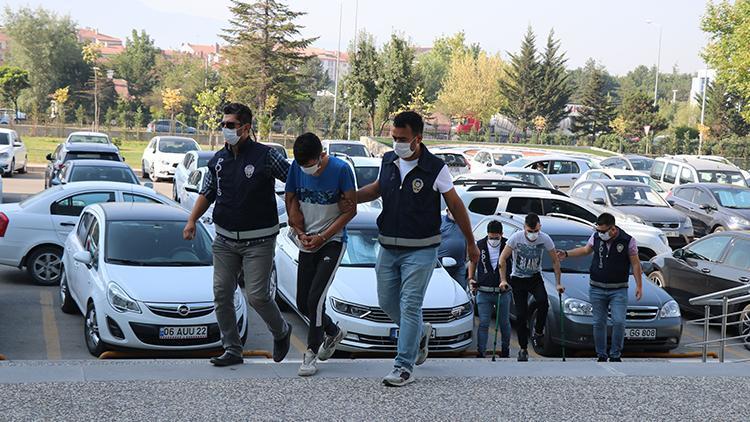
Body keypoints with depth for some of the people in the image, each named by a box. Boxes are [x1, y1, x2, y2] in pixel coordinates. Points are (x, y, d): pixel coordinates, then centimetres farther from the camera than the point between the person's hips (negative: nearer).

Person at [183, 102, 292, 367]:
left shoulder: (265, 156, -9)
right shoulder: (218, 160, 8)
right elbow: (207, 194, 16)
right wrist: (192, 220, 2)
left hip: (258, 241, -5)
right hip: (225, 239, 5)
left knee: (257, 295, -9)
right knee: (222, 294, 2)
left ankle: (281, 332, 20)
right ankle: (232, 350, 14)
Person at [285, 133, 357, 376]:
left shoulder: (340, 169, -15)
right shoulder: (296, 167, -4)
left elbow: (351, 209, -10)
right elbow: (290, 201, 7)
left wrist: (322, 237, -13)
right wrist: (301, 233, -6)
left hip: (333, 241, -5)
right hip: (308, 243, 5)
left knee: (315, 297, -15)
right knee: (302, 302, 7)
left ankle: (312, 353, -4)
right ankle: (333, 332, 34)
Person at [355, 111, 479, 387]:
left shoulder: (435, 168, -12)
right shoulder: (388, 161, 3)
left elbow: (456, 206, -2)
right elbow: (377, 189, 22)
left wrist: (470, 243, 5)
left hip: (420, 250, -6)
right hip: (388, 247, 6)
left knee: (410, 305, -9)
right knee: (387, 302, 12)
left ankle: (404, 368, -5)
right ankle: (420, 333, 39)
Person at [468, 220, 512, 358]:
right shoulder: (480, 245, 1)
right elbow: (473, 262, 17)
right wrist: (471, 278, 3)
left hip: (503, 292, 0)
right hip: (484, 293, 0)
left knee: (504, 323, 12)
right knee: (484, 323, -4)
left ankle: (505, 350, 29)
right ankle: (480, 352, -2)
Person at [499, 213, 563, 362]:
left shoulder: (545, 239, -14)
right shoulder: (516, 237, -18)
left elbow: (555, 261, -3)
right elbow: (503, 259, -9)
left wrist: (558, 283, -5)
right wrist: (503, 280, -14)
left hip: (535, 277, 1)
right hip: (518, 279, -1)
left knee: (543, 303, -27)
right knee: (521, 315, -4)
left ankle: (538, 332, -2)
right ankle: (523, 349, 8)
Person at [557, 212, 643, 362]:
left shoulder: (628, 240, -7)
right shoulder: (596, 237, 1)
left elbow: (635, 264, -1)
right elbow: (586, 250, 20)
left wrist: (639, 286, -3)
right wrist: (567, 254, 11)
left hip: (619, 290, -3)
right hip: (596, 288, 3)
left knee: (619, 322, -12)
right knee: (599, 323, 4)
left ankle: (615, 355, 0)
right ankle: (601, 356, 13)